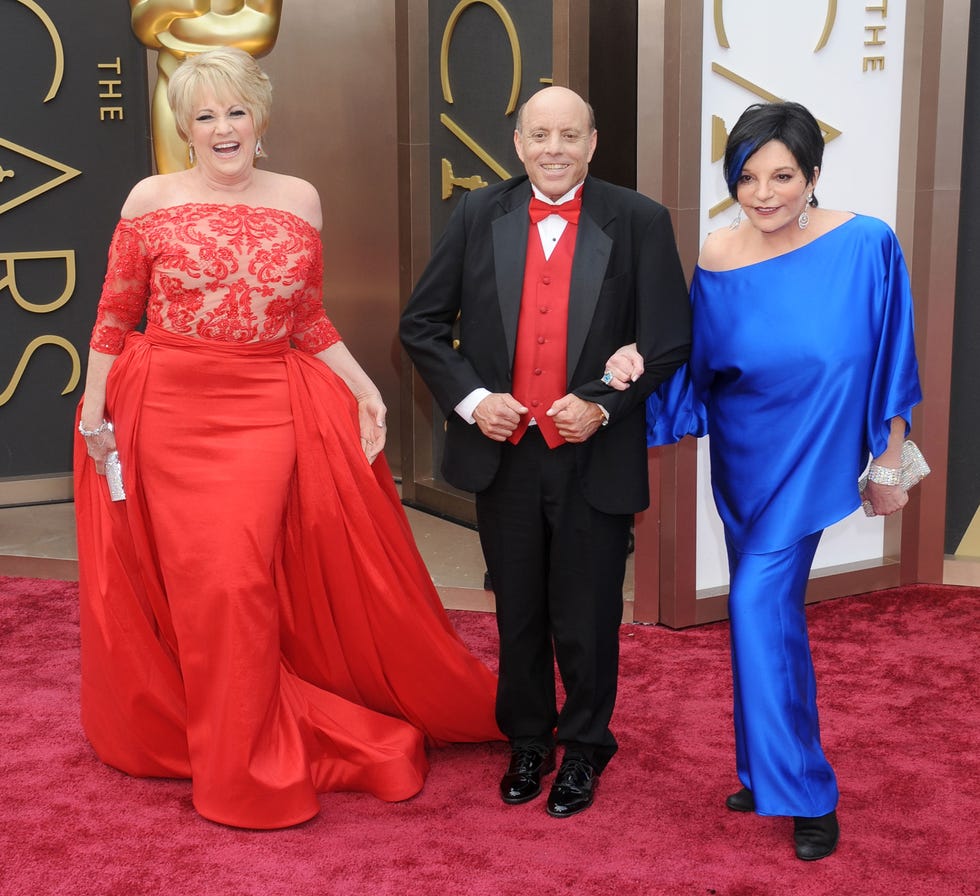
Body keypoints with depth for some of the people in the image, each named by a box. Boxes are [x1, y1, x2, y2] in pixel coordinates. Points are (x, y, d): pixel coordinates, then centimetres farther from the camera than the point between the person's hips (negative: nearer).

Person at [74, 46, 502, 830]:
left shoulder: (299, 200, 5)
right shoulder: (152, 200, 0)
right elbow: (115, 316, 5)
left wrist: (364, 389, 2)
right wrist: (93, 409, 0)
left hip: (267, 412, 0)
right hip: (168, 411, 0)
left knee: (242, 579, -5)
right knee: (195, 581, 4)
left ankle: (245, 760, 16)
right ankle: (237, 762, 23)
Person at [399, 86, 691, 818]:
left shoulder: (639, 222, -4)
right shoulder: (479, 216, 2)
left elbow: (670, 340, -5)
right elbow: (422, 324, 4)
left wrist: (603, 405, -16)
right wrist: (469, 398, -9)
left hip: (596, 458, -2)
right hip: (503, 452, 2)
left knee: (587, 617, 9)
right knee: (518, 613, 15)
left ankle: (585, 747, 31)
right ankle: (528, 741, 35)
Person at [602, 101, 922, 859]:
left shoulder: (866, 247, -16)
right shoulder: (720, 260, -9)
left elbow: (888, 368, -8)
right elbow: (698, 372, -1)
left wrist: (889, 462, -3)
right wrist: (640, 371, -20)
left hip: (810, 461, -4)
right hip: (743, 458, 4)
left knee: (758, 605, -9)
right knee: (771, 609, 15)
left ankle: (802, 789, 9)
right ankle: (771, 770, 32)